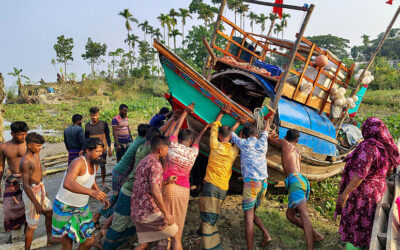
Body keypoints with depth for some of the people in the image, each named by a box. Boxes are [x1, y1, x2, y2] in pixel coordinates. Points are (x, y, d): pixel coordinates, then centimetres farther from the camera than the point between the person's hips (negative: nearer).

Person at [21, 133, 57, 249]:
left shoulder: (36, 155, 4)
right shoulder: (25, 161, -24)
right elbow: (26, 186, -24)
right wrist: (36, 204, -24)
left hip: (40, 189, 9)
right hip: (31, 192, -9)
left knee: (49, 212, 22)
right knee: (32, 225, 1)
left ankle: (50, 239, 41)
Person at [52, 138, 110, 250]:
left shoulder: (95, 164, 0)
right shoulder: (78, 163, -26)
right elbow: (67, 183, -44)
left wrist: (101, 196, 6)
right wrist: (91, 192, -56)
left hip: (82, 208, 7)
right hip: (65, 208, -7)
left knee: (89, 241, 10)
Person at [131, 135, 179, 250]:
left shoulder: (143, 162, 14)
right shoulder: (155, 164, -16)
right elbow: (155, 192, -25)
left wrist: (167, 181, 13)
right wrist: (166, 213, -19)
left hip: (137, 212, 9)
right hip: (149, 212, -9)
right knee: (176, 235, 6)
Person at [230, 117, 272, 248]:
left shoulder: (243, 143, 4)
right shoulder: (262, 143, 13)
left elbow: (231, 133, 21)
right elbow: (265, 131, 35)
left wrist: (238, 122, 37)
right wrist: (268, 120, 53)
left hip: (251, 182, -5)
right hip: (264, 183, 5)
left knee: (248, 216, -4)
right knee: (251, 213, 21)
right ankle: (266, 234, 7)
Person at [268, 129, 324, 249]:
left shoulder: (284, 142, 13)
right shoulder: (297, 152, 30)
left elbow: (269, 138, 25)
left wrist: (272, 135, 48)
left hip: (295, 180, -8)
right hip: (303, 181, 8)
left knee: (303, 214, -21)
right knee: (290, 214, 13)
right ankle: (315, 235, 10)